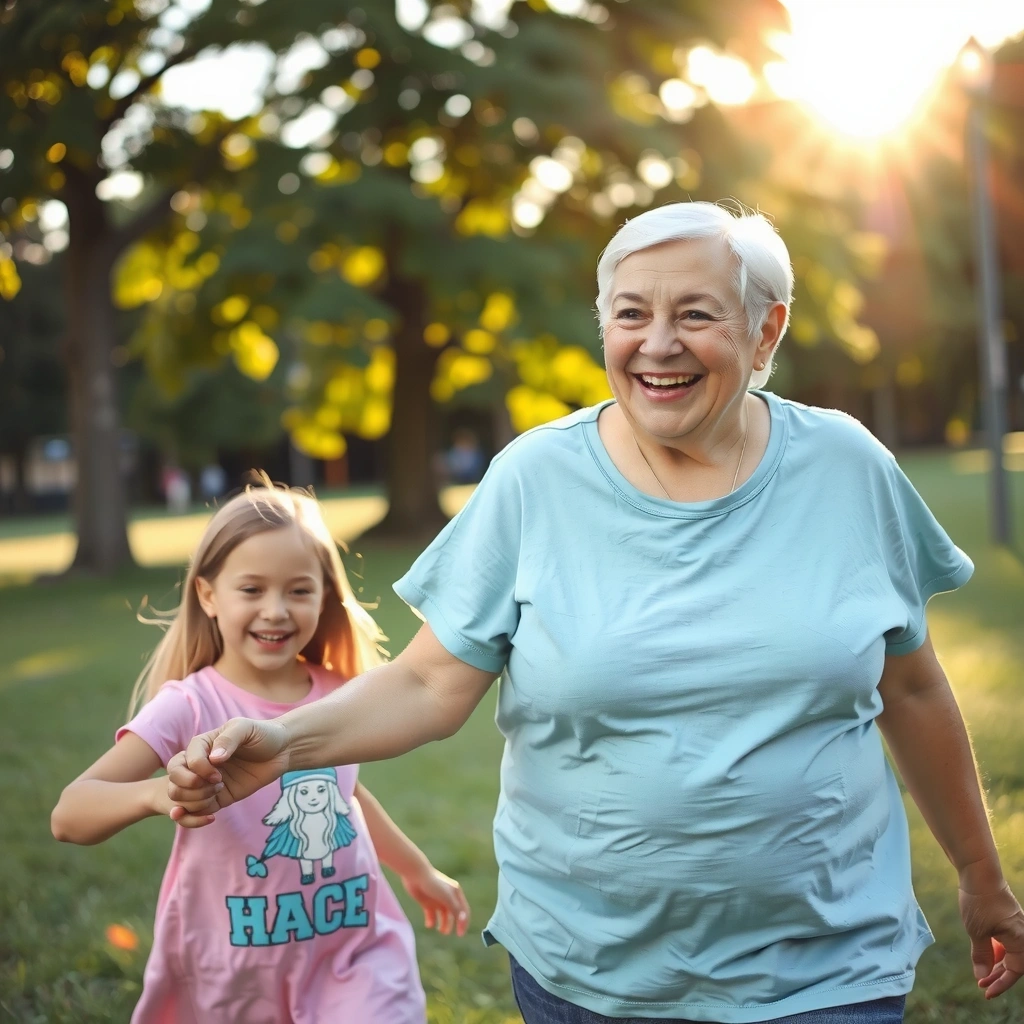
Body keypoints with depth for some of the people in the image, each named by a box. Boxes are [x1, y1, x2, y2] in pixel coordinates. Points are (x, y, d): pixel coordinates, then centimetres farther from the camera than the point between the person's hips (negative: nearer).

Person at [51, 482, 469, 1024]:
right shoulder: (190, 706, -16)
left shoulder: (336, 696, -2)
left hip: (354, 957, 3)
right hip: (235, 976, -2)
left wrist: (418, 870, 32)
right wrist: (156, 792, -47)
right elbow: (69, 816, -27)